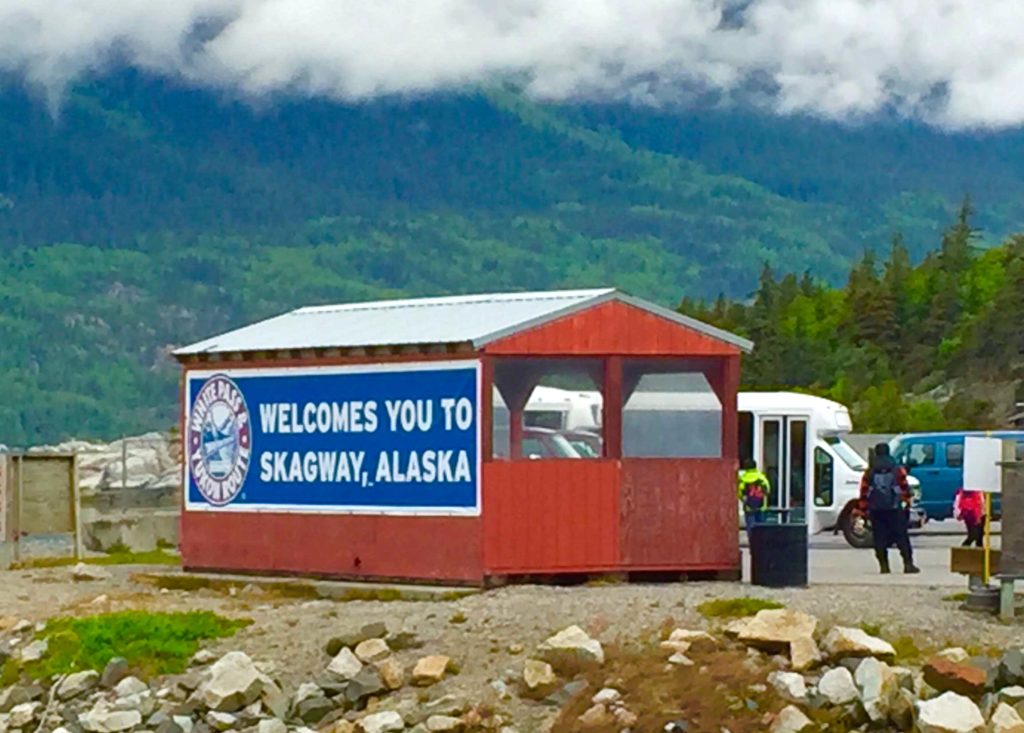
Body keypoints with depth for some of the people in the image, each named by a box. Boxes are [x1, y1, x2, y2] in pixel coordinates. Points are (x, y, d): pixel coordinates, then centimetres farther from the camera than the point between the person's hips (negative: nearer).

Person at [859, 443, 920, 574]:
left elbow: (864, 494, 5)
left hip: (876, 510, 1)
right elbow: (905, 489, 3)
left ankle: (884, 565, 0)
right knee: (901, 537, 1)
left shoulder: (869, 473, 5)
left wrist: (862, 509, 12)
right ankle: (908, 564, -4)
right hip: (894, 509, -1)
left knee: (880, 539, 4)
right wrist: (908, 503, 14)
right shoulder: (898, 471, 1)